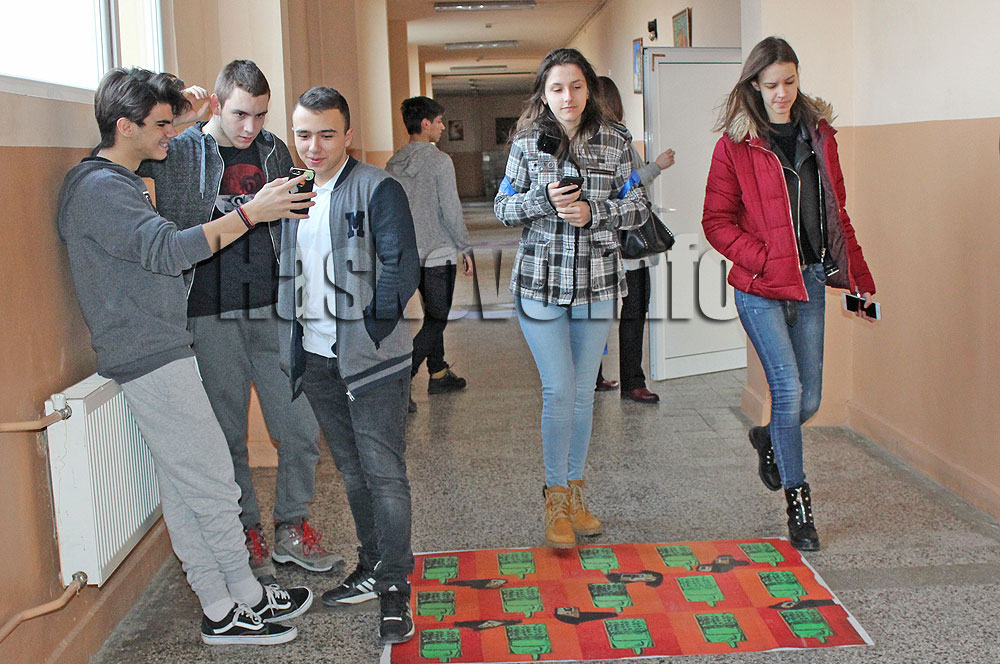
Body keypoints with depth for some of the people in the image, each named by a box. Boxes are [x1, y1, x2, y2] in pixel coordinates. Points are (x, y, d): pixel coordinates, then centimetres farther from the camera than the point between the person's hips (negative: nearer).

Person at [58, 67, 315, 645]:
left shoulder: (121, 182, 17)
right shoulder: (99, 189, -15)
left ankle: (220, 609, 17)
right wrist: (250, 212, -25)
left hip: (162, 354, 10)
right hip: (151, 360, -10)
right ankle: (248, 598, 11)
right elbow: (167, 249, -27)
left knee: (182, 486, 11)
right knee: (214, 483, -3)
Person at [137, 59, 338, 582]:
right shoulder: (179, 152, -2)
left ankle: (292, 527, 22)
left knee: (300, 426, 4)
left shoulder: (274, 152, 9)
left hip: (274, 310, 3)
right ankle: (246, 534, 24)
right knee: (228, 433, 6)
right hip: (211, 317, -3)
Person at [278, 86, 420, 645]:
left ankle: (395, 588, 7)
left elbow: (402, 269, -13)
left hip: (371, 357, -7)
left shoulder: (377, 189, -9)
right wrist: (296, 339, 7)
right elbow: (290, 273, 17)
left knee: (384, 472, -3)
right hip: (317, 358, 7)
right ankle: (372, 570, 29)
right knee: (352, 470, 16)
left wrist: (371, 333, -15)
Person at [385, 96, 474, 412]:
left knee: (433, 315, 21)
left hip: (409, 254, 7)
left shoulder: (394, 163, 6)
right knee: (436, 320, -1)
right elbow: (451, 211, -14)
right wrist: (465, 248, -3)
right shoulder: (439, 161, -13)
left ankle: (439, 374, 30)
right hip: (439, 252, -7)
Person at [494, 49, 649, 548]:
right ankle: (556, 501, 10)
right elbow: (503, 208, 3)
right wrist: (544, 199, -15)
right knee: (559, 391, -5)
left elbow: (639, 207, 4)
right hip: (540, 281, -2)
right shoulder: (527, 142, 1)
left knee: (583, 392, 9)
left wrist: (593, 212, -13)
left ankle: (573, 494, 24)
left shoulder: (613, 143, 3)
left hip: (596, 282, 2)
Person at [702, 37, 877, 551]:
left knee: (809, 401, 6)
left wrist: (860, 277, 16)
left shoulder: (819, 135, 11)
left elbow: (837, 214, 17)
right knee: (788, 388, -10)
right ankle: (798, 505, 5)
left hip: (810, 282, 5)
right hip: (759, 288, -4)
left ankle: (767, 440, 40)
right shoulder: (736, 143, -3)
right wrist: (765, 260, -14)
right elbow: (717, 222, -3)